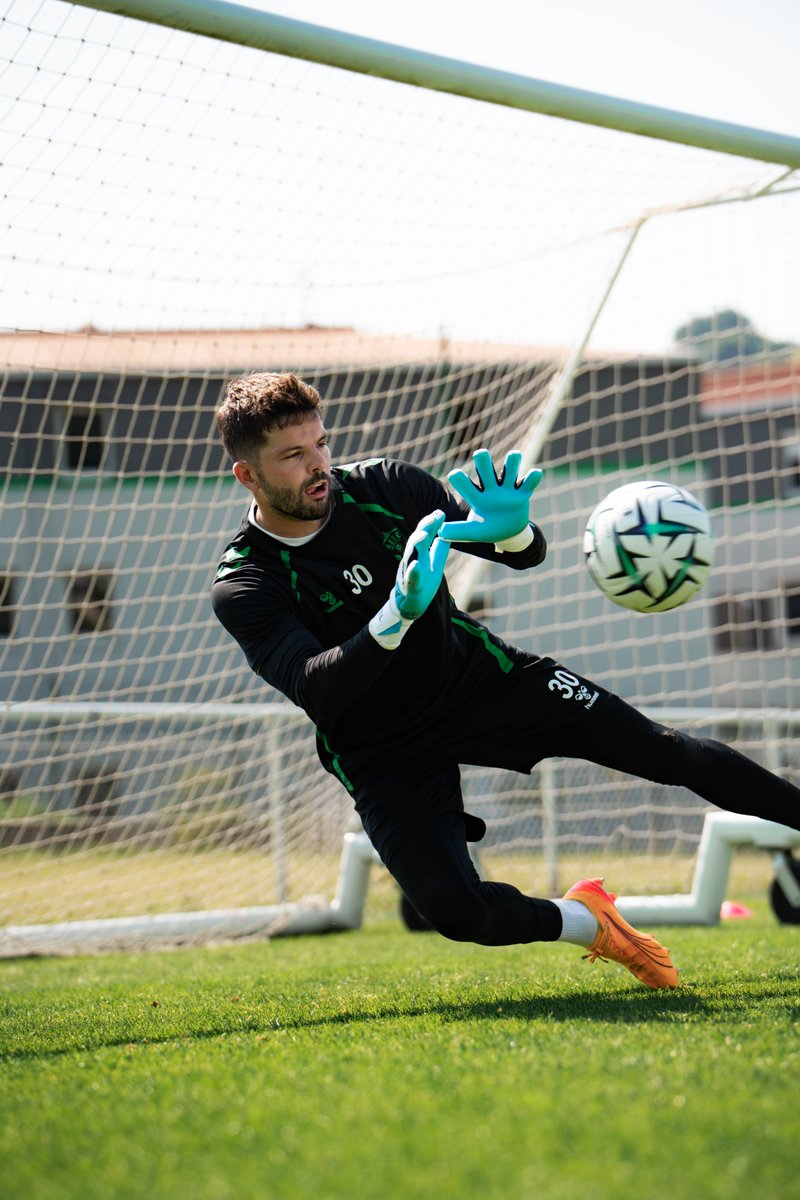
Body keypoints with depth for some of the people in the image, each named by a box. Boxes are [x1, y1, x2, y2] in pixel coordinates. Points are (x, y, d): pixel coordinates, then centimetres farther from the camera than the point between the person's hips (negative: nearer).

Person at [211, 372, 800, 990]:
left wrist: (512, 530, -31)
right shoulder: (242, 586, -18)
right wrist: (396, 616, -49)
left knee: (668, 752, -5)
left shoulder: (384, 485, -9)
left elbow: (530, 554, -6)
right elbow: (315, 691, -33)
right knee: (457, 911, -23)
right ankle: (585, 923, 4)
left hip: (481, 677, 3)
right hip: (385, 752, -3)